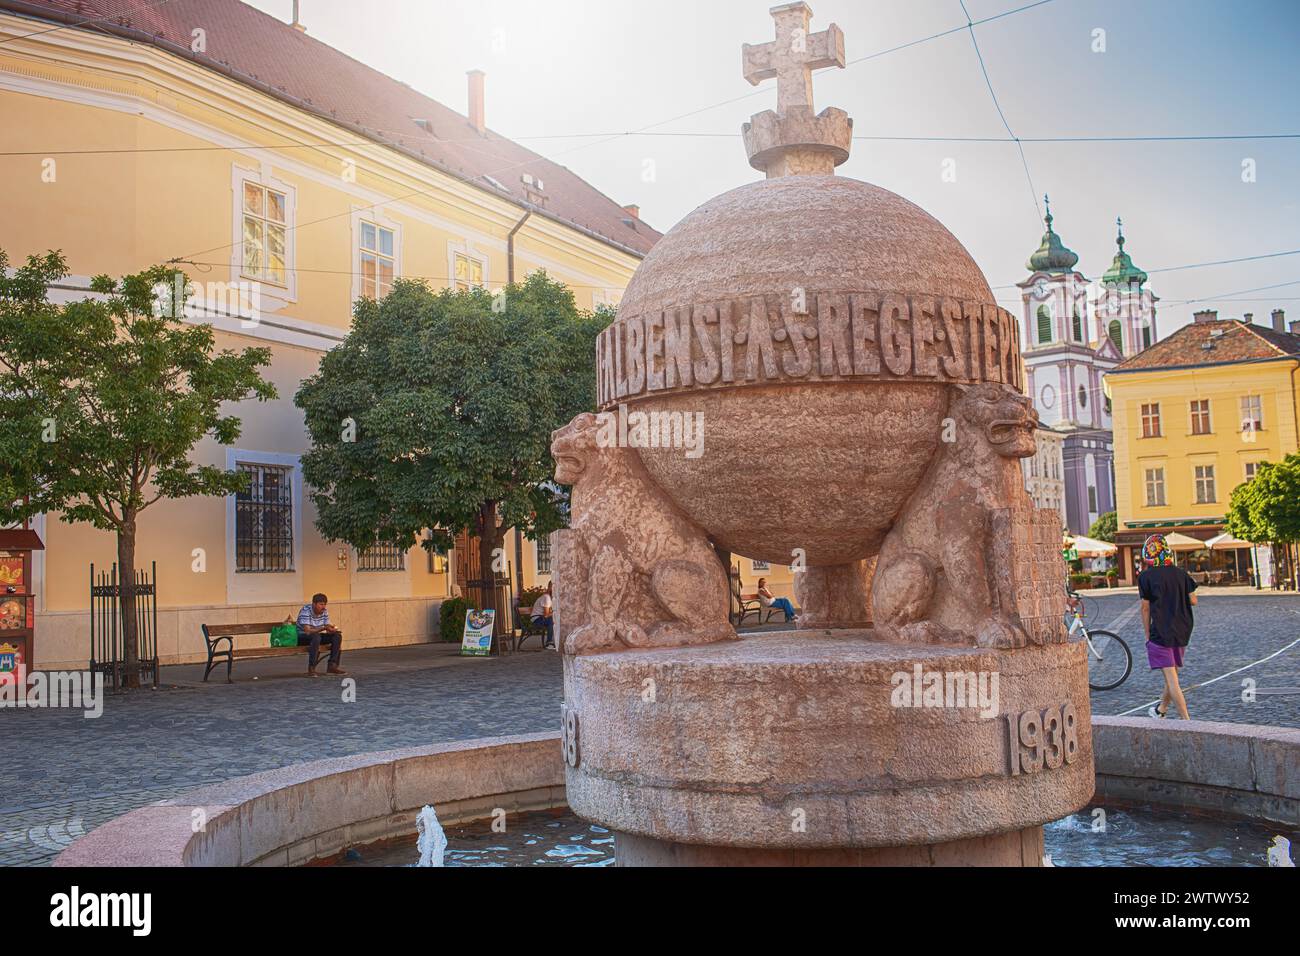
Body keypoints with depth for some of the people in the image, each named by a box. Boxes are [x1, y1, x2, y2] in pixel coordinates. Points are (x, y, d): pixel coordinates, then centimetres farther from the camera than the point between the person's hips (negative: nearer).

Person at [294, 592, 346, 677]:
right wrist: (323, 628, -41)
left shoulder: (324, 611, -2)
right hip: (302, 637, -7)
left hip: (316, 636, 7)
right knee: (316, 636, -38)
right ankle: (311, 669, -34)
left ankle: (332, 665, -9)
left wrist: (332, 629, -26)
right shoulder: (306, 611, -23)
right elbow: (307, 630, -31)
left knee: (337, 636, -10)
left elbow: (327, 626, 0)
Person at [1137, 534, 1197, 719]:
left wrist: (1148, 635, 2)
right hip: (1182, 631, 6)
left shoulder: (1146, 577, -9)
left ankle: (1186, 719, -12)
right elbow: (1193, 600, 5)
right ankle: (1161, 710, 37)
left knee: (1171, 678, -6)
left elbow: (1145, 608, -6)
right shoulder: (1180, 573, 4)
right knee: (1172, 673, 20)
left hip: (1161, 632, -6)